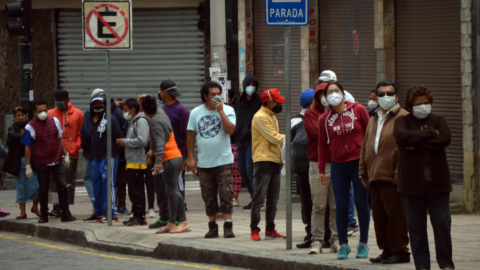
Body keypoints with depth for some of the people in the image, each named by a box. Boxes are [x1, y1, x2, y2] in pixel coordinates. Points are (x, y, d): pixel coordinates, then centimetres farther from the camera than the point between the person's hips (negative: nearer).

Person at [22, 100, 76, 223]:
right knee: (43, 190, 6)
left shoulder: (54, 121, 4)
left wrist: (65, 155, 13)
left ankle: (65, 214, 2)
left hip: (58, 161, 2)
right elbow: (28, 148, -3)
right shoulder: (30, 127, -7)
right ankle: (43, 216, 17)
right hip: (41, 164, -2)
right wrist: (28, 166, -4)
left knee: (62, 186, -3)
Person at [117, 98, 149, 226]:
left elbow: (142, 140, -20)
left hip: (137, 162, -10)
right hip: (131, 162, 10)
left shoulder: (141, 121, -10)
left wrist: (124, 141, -12)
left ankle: (140, 217, -7)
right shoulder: (132, 121, 22)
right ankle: (136, 215, 14)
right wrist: (123, 142, 8)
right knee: (133, 191, 11)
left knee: (137, 191, -8)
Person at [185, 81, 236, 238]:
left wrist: (220, 111, -16)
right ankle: (212, 227, 15)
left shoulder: (227, 110, 0)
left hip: (223, 160, -2)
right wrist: (190, 158, 4)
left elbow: (230, 130, -15)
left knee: (226, 195, -8)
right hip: (204, 163, 2)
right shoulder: (196, 113, 6)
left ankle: (228, 226, -6)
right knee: (208, 197, 7)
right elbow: (191, 136, 9)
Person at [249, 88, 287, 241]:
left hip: (275, 161, 9)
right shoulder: (260, 117, -11)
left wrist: (281, 157, 14)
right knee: (259, 198, -8)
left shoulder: (272, 116, 20)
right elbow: (274, 137, -15)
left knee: (273, 199, 11)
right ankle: (254, 230, -7)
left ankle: (270, 230, 16)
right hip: (263, 161, -9)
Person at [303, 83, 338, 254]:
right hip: (318, 164, -3)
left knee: (336, 206, 3)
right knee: (318, 206, -3)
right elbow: (317, 132, -12)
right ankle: (317, 241, 0)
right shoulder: (311, 114, 4)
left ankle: (335, 240, 7)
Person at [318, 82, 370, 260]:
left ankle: (363, 244, 11)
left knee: (362, 203, 3)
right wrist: (321, 169, 11)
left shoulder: (358, 110, -2)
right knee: (341, 206, 2)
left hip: (360, 163, -2)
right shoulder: (324, 119, 4)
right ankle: (343, 245, 8)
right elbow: (323, 145, 11)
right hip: (338, 166, 2)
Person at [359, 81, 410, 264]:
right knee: (379, 215, 10)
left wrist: (399, 172, -18)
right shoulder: (374, 119, 21)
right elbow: (365, 147, 24)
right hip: (375, 176, 8)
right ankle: (387, 250, 18)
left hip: (392, 176, -8)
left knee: (396, 214, -5)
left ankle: (400, 251, 0)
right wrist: (363, 171, 17)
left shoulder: (403, 117, -5)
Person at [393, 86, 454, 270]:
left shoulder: (438, 120, 9)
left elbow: (446, 139, -11)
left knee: (442, 222, -2)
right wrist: (430, 134, -13)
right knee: (416, 225, 1)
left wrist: (417, 145, -14)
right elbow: (401, 136, -17)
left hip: (437, 181, 1)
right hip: (412, 182, -1)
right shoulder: (402, 121, 6)